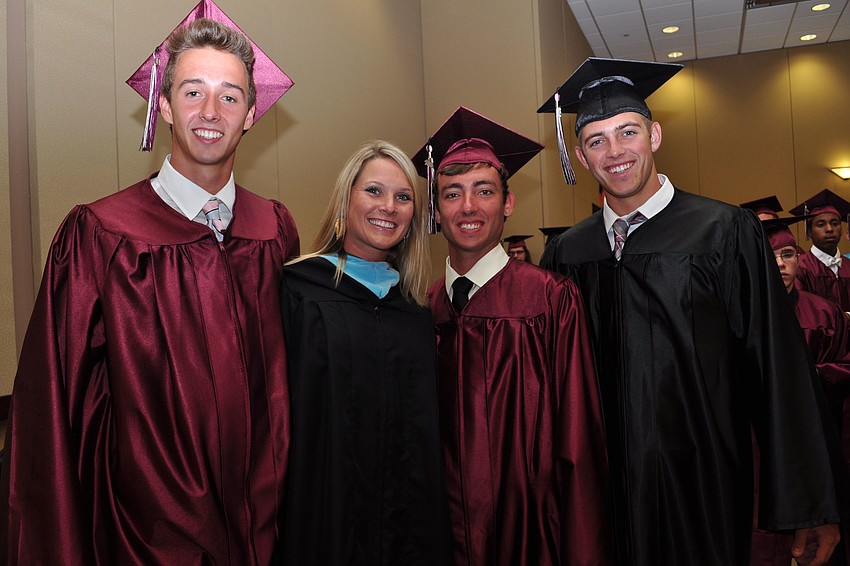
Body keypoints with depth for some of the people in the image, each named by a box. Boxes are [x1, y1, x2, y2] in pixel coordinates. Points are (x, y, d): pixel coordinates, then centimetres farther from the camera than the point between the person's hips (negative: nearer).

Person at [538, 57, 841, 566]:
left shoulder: (723, 232, -8)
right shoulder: (567, 253, 1)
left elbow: (778, 370, -9)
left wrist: (807, 505, -7)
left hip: (704, 484, -2)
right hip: (607, 485, 3)